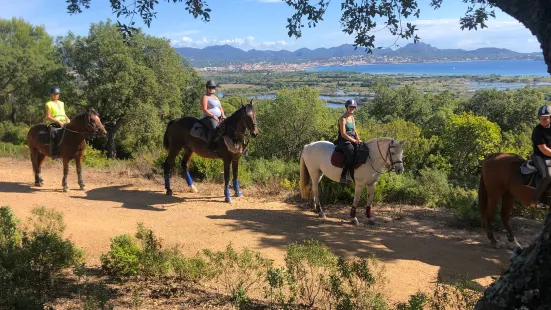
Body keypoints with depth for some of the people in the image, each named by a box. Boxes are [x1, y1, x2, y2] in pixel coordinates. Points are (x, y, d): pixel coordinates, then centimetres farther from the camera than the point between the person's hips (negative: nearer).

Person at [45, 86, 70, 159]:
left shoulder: (61, 103, 18)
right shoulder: (49, 104, 1)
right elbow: (48, 117, -5)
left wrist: (67, 119, 3)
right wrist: (58, 121, -16)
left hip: (63, 123, 6)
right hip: (53, 123, -6)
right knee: (53, 133, -34)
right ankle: (53, 153, -35)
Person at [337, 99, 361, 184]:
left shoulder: (352, 118, 15)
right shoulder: (343, 119, -10)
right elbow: (343, 134, -16)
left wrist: (358, 140, 1)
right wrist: (355, 141, -17)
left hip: (352, 140, 8)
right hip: (344, 141, -8)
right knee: (352, 155, -30)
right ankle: (344, 176, -24)